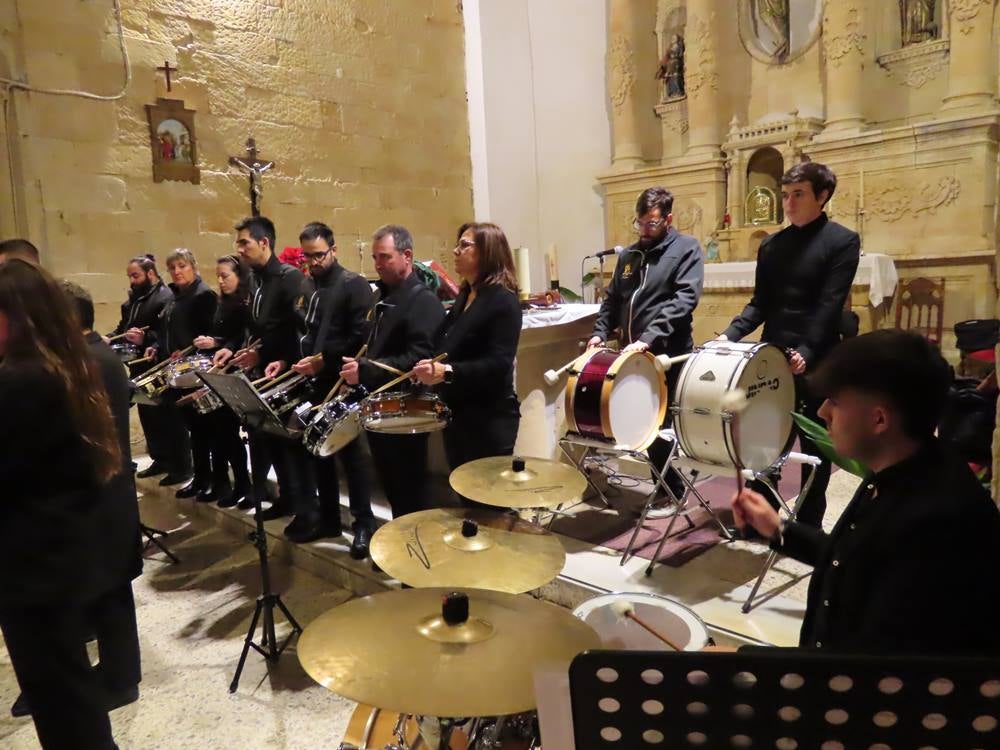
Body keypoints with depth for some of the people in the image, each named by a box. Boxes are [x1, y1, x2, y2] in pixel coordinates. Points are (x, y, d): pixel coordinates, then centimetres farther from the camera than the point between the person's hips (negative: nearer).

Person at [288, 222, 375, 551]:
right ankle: (328, 517, 26)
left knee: (349, 452, -1)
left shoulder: (354, 284, -9)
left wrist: (324, 360, -19)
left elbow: (360, 337, -18)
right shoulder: (308, 289, 14)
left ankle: (364, 523, 10)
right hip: (315, 382, 7)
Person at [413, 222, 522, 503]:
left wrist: (447, 372, -34)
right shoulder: (465, 296, 12)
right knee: (467, 499, 18)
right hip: (458, 414, 9)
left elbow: (499, 364, -25)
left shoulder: (503, 301, -15)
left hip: (489, 419, -9)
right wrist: (430, 369, 1)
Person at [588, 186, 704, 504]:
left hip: (669, 355, -6)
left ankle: (672, 491, 20)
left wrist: (649, 337, -27)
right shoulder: (629, 255, 14)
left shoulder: (686, 249, -4)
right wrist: (601, 332, -1)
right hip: (633, 354, 6)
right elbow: (612, 299, 17)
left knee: (663, 424, 2)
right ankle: (666, 484, 27)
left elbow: (685, 298, -18)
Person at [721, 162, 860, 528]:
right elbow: (761, 303, 9)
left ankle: (809, 522, 22)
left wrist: (805, 352, -26)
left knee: (814, 443, 8)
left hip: (816, 360, -4)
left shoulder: (843, 241, -5)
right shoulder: (771, 245, 10)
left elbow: (830, 305, -15)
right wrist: (730, 334, -6)